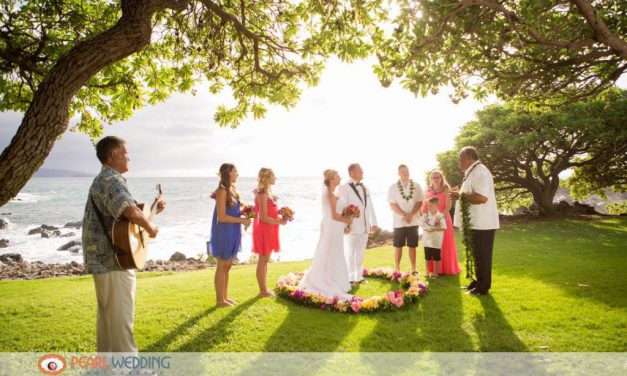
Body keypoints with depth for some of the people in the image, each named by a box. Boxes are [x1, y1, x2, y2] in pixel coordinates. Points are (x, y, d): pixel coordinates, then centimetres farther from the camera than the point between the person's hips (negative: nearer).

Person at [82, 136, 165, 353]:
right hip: (112, 259, -11)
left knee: (108, 311, 19)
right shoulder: (111, 180, -18)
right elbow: (131, 212, -34)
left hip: (105, 258, 11)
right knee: (121, 315, -4)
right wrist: (150, 228, -17)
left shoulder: (104, 179, 17)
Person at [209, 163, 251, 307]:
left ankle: (225, 297, 26)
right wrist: (242, 220, -15)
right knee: (222, 266, 2)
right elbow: (222, 217, -21)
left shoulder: (233, 189, 10)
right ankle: (219, 300, 13)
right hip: (224, 232, -8)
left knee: (228, 265, 15)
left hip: (232, 232, 8)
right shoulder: (222, 191, -17)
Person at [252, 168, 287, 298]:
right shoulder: (262, 194, -18)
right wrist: (280, 221, -12)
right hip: (264, 229, -10)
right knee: (263, 260, 0)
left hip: (269, 230, 10)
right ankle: (263, 290, 10)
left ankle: (264, 288, 25)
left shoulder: (267, 193, 11)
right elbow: (264, 217, -21)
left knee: (265, 260, 15)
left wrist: (279, 217, 5)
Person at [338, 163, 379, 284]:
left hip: (365, 227, 6)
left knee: (360, 253, 15)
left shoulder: (365, 188, 12)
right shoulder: (344, 188, -8)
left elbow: (370, 207, 12)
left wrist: (373, 223, 8)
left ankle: (359, 277, 27)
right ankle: (350, 278, 14)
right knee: (350, 253, 3)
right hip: (352, 227, -6)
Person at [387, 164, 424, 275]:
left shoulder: (416, 186, 5)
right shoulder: (393, 187, 1)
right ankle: (397, 269, 12)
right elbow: (392, 204, -5)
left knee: (412, 246, 7)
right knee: (398, 246, 4)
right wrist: (404, 215, -14)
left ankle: (414, 269, 15)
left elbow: (419, 202, 0)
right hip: (399, 221, -1)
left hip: (413, 221, 1)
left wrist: (410, 214, -13)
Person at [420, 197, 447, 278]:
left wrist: (433, 229, -21)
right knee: (427, 257, 12)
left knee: (436, 258, 9)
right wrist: (426, 228, -14)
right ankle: (427, 272, 25)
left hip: (436, 241, -4)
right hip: (427, 240, 4)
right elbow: (421, 224, 5)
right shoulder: (426, 214, 2)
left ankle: (435, 273, 22)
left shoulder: (440, 216, -11)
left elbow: (443, 228, -15)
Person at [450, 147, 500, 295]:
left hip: (482, 223, -10)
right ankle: (478, 281, 32)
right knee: (477, 255, 19)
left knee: (482, 257, 1)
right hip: (475, 222, 10)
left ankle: (483, 287, 12)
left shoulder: (480, 172, -19)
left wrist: (460, 195, -20)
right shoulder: (473, 172, 15)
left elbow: (481, 197, -31)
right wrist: (459, 193, 9)